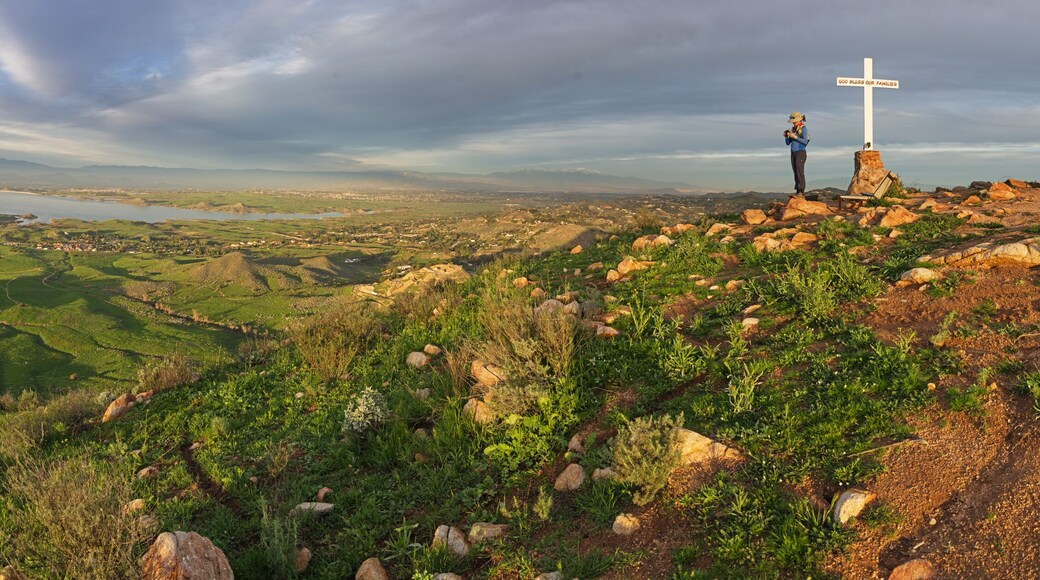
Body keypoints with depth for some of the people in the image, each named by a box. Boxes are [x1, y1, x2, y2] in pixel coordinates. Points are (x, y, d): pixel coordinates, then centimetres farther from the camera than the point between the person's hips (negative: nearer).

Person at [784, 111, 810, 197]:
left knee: (800, 172, -13)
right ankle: (797, 191, 6)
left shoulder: (804, 128, -8)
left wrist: (795, 137, -22)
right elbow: (788, 142, 13)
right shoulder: (792, 129, 13)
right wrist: (785, 136, -7)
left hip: (801, 152, -7)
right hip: (793, 153, 7)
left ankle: (802, 191, -15)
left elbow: (805, 142, -17)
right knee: (796, 172, 4)